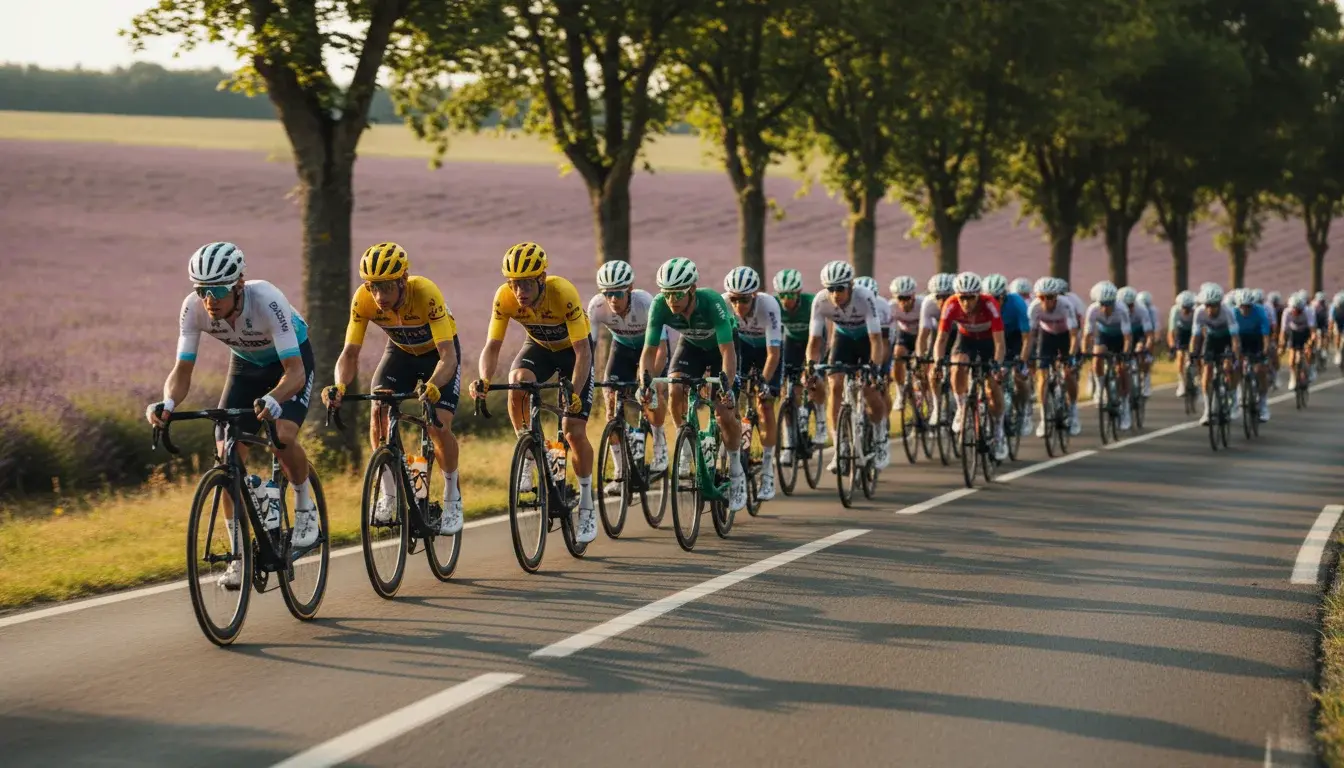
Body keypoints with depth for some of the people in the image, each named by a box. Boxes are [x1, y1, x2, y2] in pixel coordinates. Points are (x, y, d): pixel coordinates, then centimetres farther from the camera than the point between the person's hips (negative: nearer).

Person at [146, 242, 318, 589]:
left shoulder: (266, 300, -39)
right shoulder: (194, 308, -28)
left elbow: (295, 371, -42)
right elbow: (182, 370, -22)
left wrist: (273, 400, -62)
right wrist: (167, 404, -44)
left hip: (292, 359, -4)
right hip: (246, 363, 4)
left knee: (282, 436, -31)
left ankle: (305, 508, -1)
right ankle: (240, 556, -1)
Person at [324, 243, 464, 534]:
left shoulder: (426, 294, -38)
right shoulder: (363, 300, -28)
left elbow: (448, 356, -42)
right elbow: (350, 352, -25)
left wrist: (432, 386, -61)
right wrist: (339, 385, -46)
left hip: (438, 352, -3)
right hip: (401, 350, 3)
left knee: (439, 425, -18)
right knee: (379, 411, -19)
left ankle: (452, 498, 6)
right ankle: (389, 494, -1)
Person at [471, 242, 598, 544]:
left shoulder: (564, 293, -36)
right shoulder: (505, 297, -27)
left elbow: (583, 352, -35)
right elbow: (492, 347, -22)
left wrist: (574, 391, -49)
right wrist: (484, 381, -41)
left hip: (573, 349, -3)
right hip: (539, 346, 3)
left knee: (575, 431, -12)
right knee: (518, 382, -32)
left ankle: (587, 506, 5)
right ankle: (528, 456, -12)